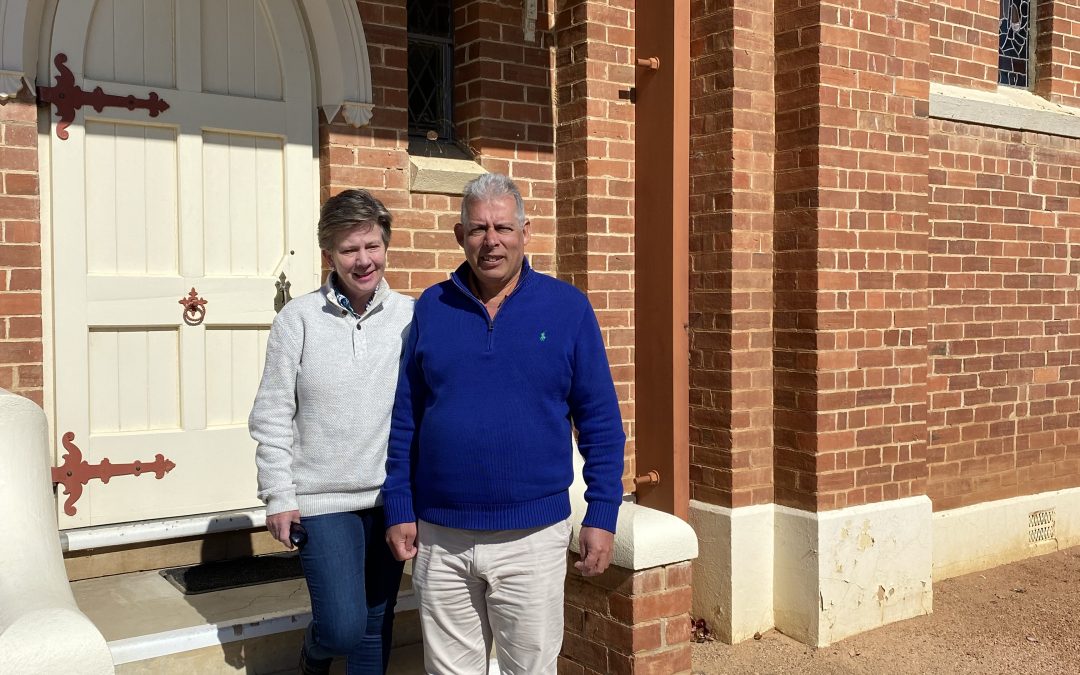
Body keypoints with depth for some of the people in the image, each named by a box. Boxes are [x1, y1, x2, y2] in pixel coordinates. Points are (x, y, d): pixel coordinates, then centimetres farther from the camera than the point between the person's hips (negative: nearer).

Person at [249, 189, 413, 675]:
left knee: (376, 626, 12)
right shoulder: (298, 319, -6)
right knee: (343, 627, -5)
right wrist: (279, 498, -5)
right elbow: (272, 416, -3)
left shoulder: (410, 316, -2)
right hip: (322, 499, -2)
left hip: (391, 497, 2)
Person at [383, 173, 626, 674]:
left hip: (533, 536, -2)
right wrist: (399, 507, 2)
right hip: (439, 537, 2)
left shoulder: (567, 307, -3)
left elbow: (600, 421, -2)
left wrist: (602, 514, -6)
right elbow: (405, 418, 6)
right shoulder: (431, 307, 2)